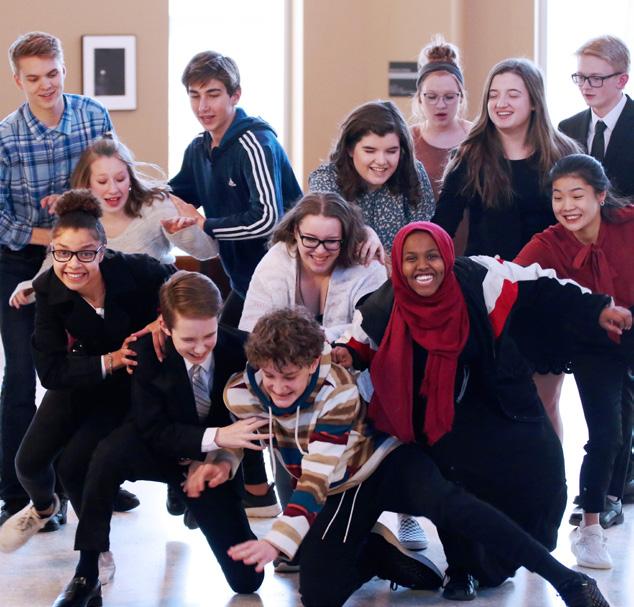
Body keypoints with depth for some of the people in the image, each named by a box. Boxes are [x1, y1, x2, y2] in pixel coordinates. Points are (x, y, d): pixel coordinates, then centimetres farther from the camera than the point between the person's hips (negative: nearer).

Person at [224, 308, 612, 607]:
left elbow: (315, 480, -34)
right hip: (341, 489, 4)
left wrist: (276, 541, -44)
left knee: (447, 503, -38)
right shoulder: (241, 394, -17)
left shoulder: (337, 393, -28)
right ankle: (376, 551, 13)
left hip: (386, 461, -4)